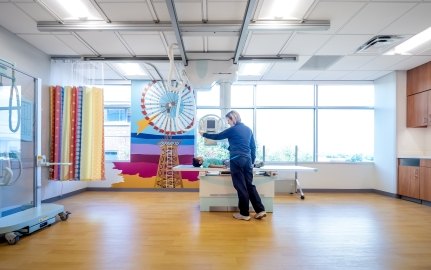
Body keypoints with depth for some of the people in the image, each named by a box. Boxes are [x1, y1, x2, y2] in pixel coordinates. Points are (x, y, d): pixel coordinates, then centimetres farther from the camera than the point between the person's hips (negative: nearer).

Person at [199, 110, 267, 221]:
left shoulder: (233, 130, -5)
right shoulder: (248, 129, 14)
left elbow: (217, 136, 4)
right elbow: (253, 146, 15)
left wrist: (204, 134, 18)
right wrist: (252, 161, 21)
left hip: (236, 160, -7)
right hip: (247, 160, 7)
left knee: (241, 187, 0)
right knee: (249, 185, 11)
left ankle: (244, 213, 9)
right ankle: (260, 210, 10)